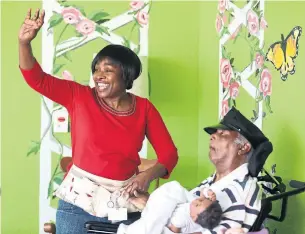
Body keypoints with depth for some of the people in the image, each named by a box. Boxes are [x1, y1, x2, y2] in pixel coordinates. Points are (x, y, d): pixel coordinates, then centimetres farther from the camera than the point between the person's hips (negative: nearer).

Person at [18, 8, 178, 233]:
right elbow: (36, 79, -5)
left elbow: (169, 153, 0)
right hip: (79, 201, -1)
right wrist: (24, 42, -20)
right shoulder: (80, 96, -2)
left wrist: (149, 175, -18)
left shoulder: (144, 108, 0)